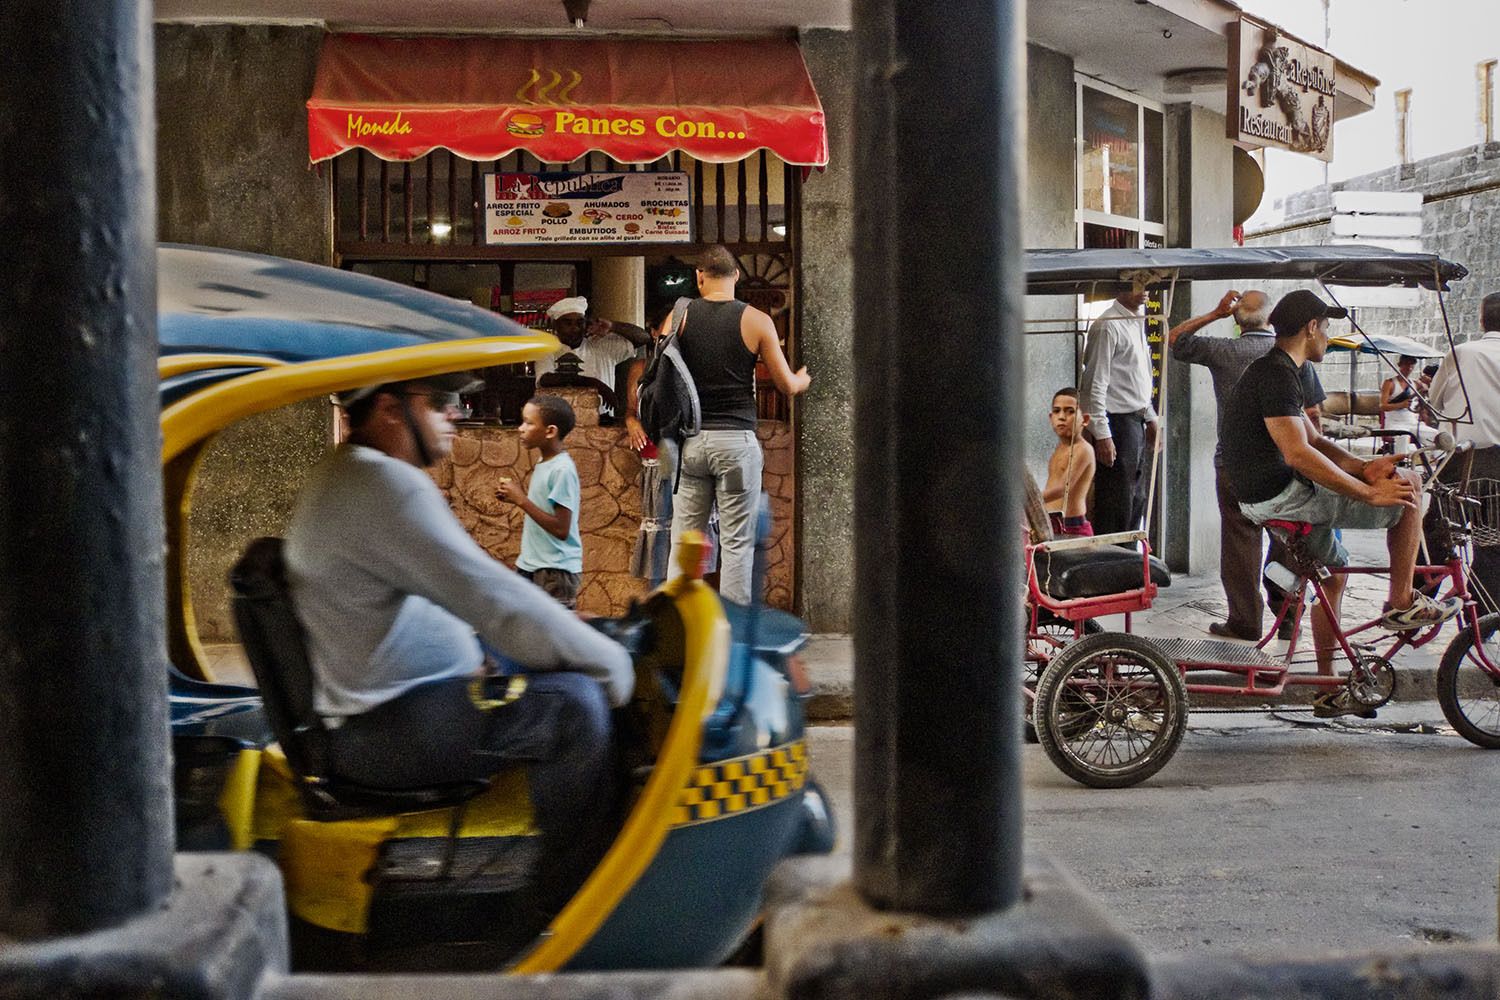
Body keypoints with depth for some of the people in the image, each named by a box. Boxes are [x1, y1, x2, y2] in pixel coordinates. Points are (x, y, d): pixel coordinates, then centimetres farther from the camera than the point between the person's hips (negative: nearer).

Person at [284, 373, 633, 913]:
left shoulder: (346, 478, 17)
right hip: (379, 733, -12)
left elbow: (468, 596, 22)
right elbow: (496, 601, -24)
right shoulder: (385, 484, -19)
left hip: (375, 711, 12)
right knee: (574, 704, -24)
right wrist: (613, 663, -13)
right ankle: (570, 908, -15)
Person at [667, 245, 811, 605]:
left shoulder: (680, 316, 2)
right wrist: (804, 378, 24)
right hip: (737, 439, -2)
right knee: (737, 542, 3)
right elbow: (788, 385, 1)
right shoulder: (757, 321, -3)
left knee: (684, 538, 9)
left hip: (690, 439, 2)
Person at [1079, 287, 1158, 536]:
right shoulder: (1108, 326, -14)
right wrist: (1102, 435, -21)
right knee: (1116, 506, -7)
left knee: (1136, 501, 15)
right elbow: (1096, 384, -18)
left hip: (1136, 421, 9)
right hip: (1117, 423, -9)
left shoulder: (1137, 323, 15)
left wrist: (1150, 417, 22)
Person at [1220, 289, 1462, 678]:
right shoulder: (1277, 374, -17)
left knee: (1333, 570, 26)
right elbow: (1298, 454, -27)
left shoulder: (1270, 370, 17)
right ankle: (1401, 603, 3)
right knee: (1408, 485, -4)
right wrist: (1369, 493, -23)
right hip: (1282, 496, -11)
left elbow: (1313, 440, 17)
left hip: (1263, 499, 11)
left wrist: (1362, 467, 0)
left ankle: (1327, 679, 32)